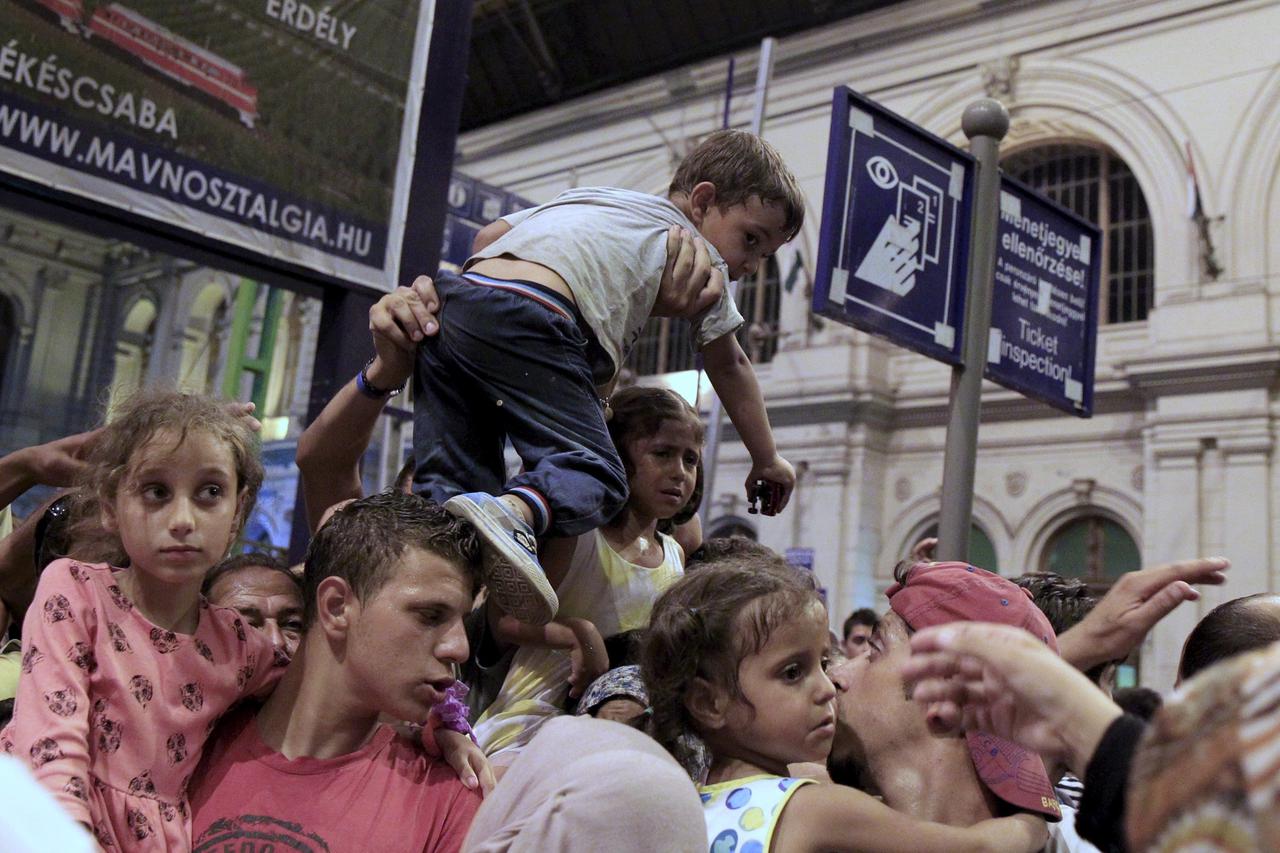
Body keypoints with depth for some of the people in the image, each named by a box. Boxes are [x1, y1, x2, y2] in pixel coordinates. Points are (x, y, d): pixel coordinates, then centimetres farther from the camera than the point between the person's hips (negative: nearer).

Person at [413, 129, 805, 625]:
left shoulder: (589, 197, 37)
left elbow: (490, 234, 31)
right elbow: (729, 366, 25)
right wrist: (766, 459, 35)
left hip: (450, 299, 7)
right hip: (525, 322, -7)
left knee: (451, 481, 6)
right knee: (596, 471, -13)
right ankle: (512, 515, -40)